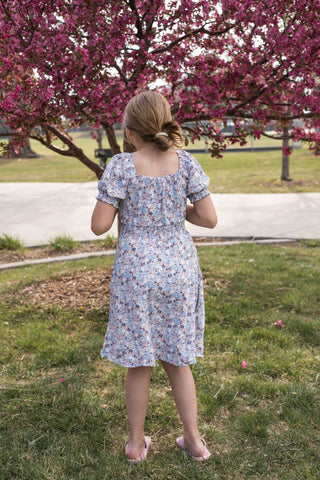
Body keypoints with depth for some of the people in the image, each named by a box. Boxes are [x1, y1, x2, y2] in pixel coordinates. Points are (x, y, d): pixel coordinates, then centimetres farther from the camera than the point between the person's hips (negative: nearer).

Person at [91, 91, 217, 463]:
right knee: (176, 359, 19)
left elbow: (99, 226, -12)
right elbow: (209, 218, -4)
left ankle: (136, 443, 30)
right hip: (179, 267, 3)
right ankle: (193, 440, 29)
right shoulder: (185, 162, -4)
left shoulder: (121, 166, -12)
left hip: (136, 269, -3)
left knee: (138, 363, 13)